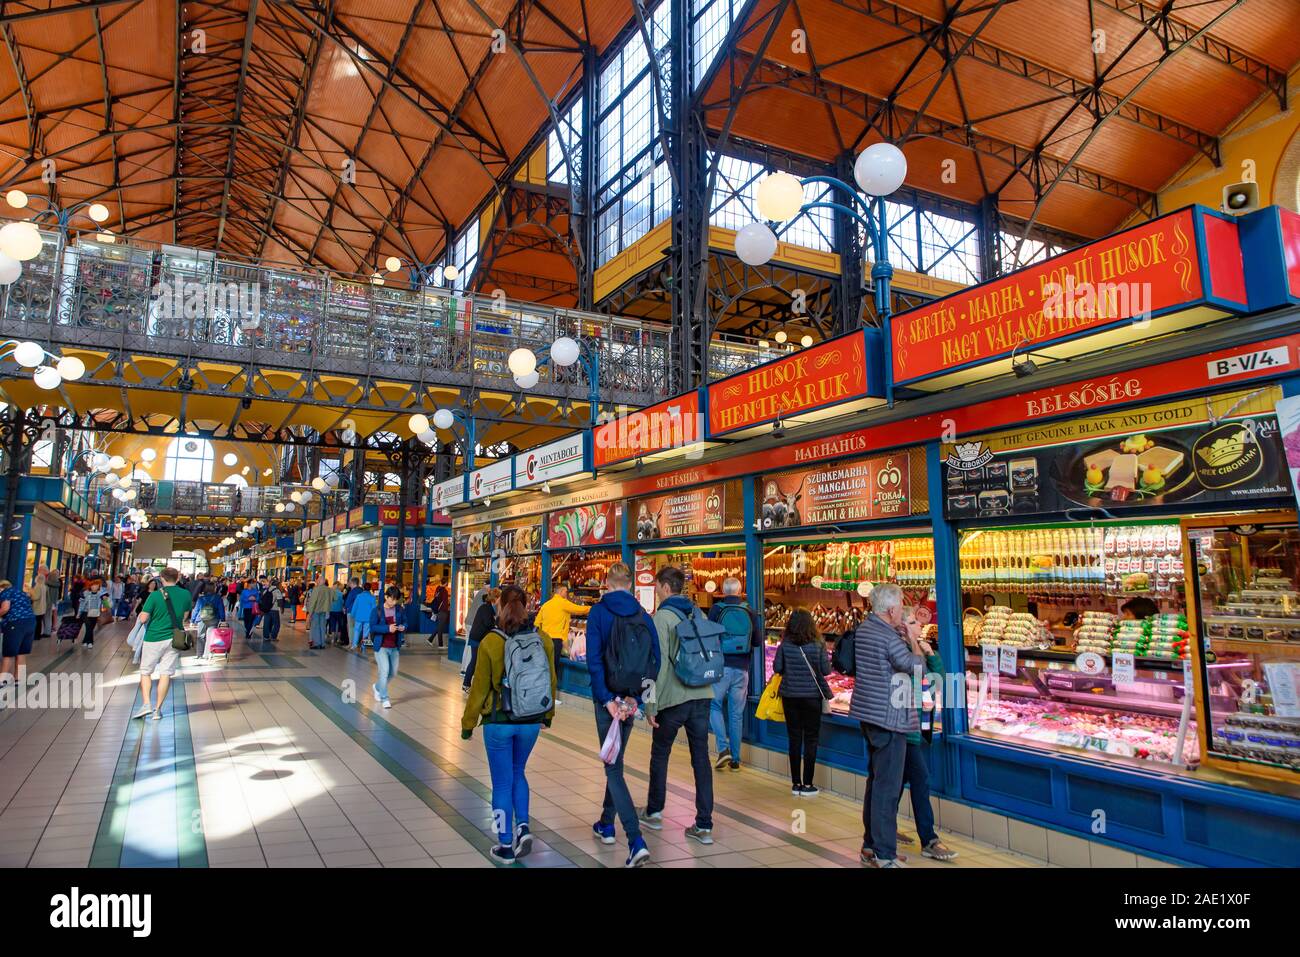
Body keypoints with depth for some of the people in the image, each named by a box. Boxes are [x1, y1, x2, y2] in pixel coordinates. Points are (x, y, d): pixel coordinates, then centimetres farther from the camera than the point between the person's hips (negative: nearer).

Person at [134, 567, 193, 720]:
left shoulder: (155, 595, -11)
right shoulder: (185, 594, 0)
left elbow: (143, 618, -12)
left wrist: (142, 614, 9)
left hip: (153, 638, -3)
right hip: (174, 638, 3)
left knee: (146, 672, 11)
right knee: (166, 674, 5)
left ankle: (146, 704, -3)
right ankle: (158, 709, 7)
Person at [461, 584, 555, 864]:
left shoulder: (490, 642, -16)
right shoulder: (543, 641, -7)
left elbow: (480, 688, -9)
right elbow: (551, 682, 3)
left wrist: (468, 723, 5)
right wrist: (548, 714, 20)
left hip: (498, 723, -3)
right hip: (531, 722, 3)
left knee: (502, 783, 11)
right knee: (518, 773, 25)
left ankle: (506, 847, 19)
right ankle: (523, 827, 13)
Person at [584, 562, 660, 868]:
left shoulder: (599, 612, -8)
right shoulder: (644, 616, 3)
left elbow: (594, 659, -15)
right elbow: (655, 661, -1)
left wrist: (607, 699, -15)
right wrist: (634, 697, -3)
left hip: (608, 698, -4)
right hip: (631, 699, 4)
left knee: (613, 767, 0)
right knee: (616, 760, 22)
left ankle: (636, 841, -11)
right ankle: (606, 824, 37)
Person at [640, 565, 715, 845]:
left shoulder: (662, 616, -11)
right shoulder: (698, 614, 9)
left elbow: (659, 663, -16)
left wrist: (651, 704, -12)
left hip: (673, 698, -5)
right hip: (702, 696, 5)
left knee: (660, 754, 14)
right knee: (701, 758, 7)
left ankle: (654, 812, 28)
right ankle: (704, 825, 8)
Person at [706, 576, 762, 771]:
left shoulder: (716, 609, -7)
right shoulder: (750, 612, 0)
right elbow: (758, 640, 4)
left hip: (721, 666, -2)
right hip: (742, 669, 2)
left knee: (715, 706, 12)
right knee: (737, 713, 10)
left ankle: (723, 748, -5)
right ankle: (735, 759, 16)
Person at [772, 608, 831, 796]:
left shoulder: (785, 644, -7)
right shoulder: (818, 644, -11)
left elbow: (777, 668, -4)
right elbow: (826, 670, -8)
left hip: (790, 696, 2)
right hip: (812, 696, -2)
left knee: (794, 739, 11)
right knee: (811, 740, 8)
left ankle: (796, 784, 16)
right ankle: (807, 785, 10)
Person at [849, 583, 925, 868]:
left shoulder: (863, 628, 8)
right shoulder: (890, 637, -19)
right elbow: (914, 666, -21)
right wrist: (920, 650, -2)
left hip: (868, 714, 10)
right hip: (889, 717, -9)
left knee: (875, 780, 18)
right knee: (888, 788, -3)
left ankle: (870, 846, 27)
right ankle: (884, 856, 2)